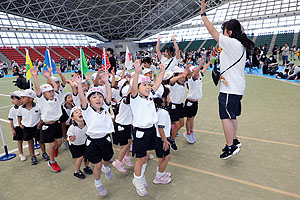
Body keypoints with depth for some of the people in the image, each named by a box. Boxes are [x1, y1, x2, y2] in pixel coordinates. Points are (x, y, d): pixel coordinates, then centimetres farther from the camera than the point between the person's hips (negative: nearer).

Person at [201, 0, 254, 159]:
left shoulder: (231, 43, -15)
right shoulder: (241, 46, 13)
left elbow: (212, 31, -12)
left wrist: (203, 13, -1)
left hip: (229, 88, -10)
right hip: (237, 87, 10)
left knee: (226, 117, -2)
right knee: (232, 116, 19)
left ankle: (230, 147, 8)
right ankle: (234, 141, 32)